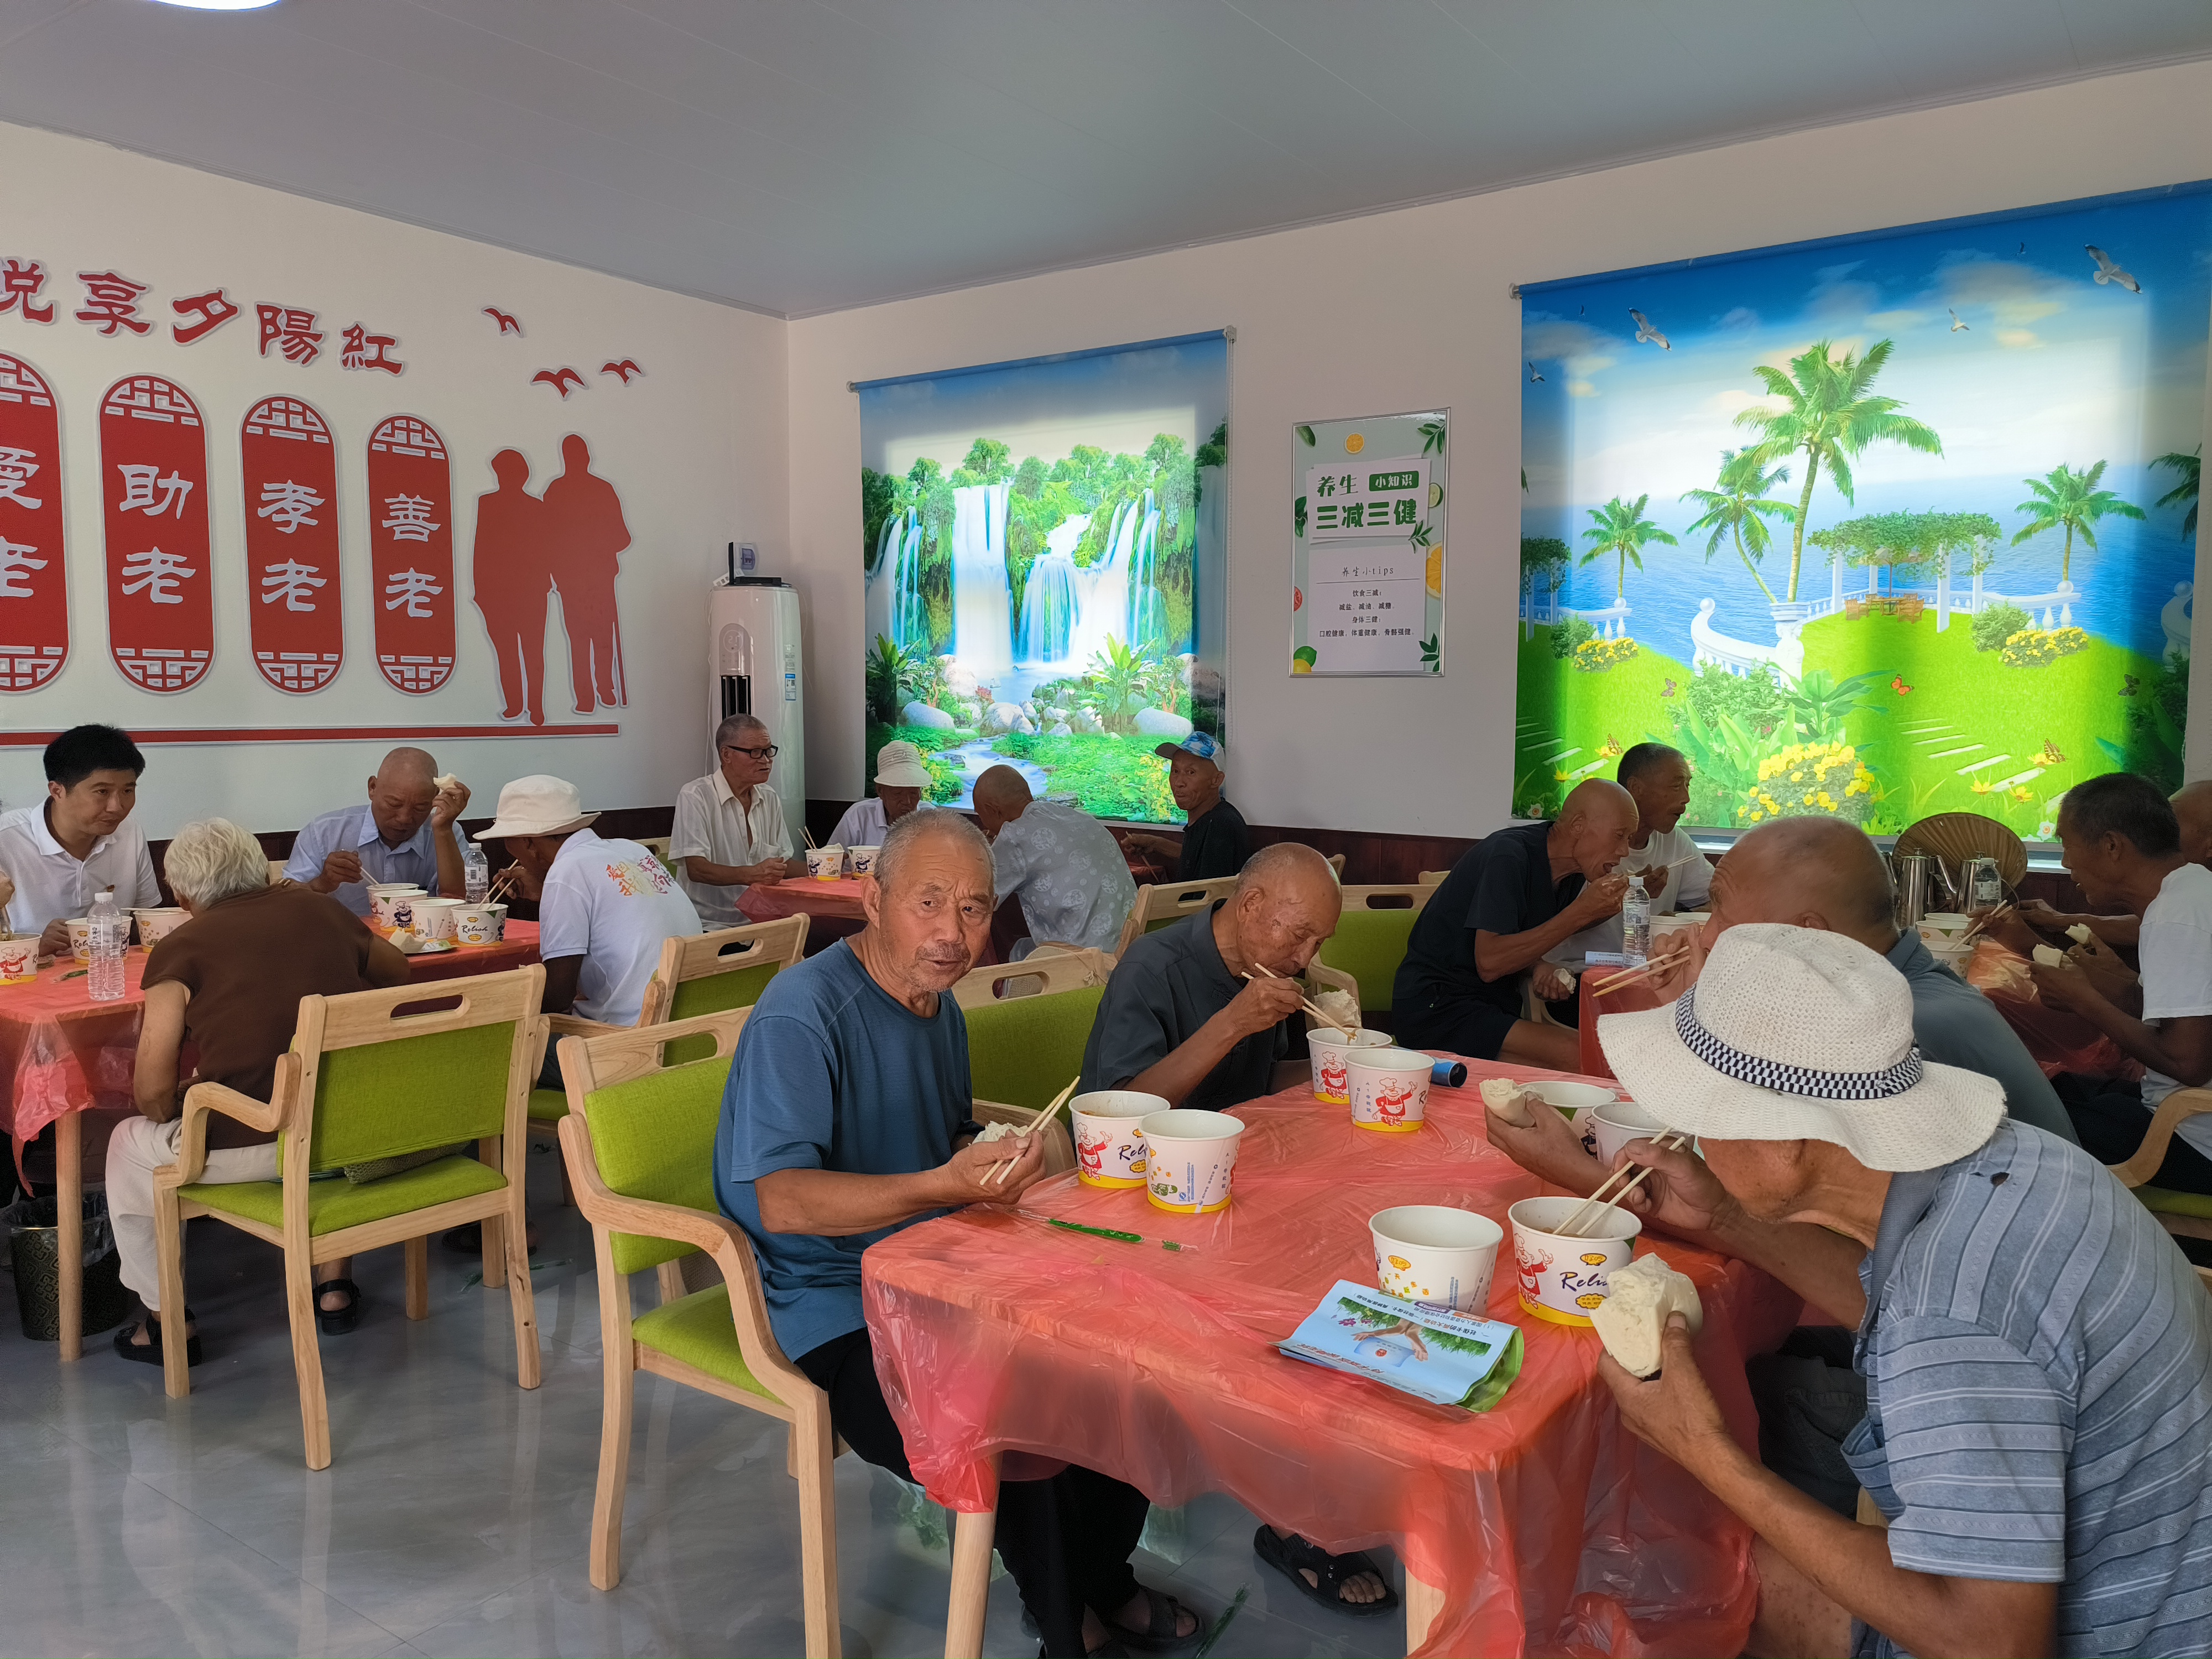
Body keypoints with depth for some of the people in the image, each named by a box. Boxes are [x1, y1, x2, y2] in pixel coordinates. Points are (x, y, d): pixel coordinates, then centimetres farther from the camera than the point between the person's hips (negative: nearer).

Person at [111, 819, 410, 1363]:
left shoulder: (180, 949, 0)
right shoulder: (320, 911, 10)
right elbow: (398, 971, 30)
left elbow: (153, 1091, -4)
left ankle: (168, 1321, 34)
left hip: (243, 1149, -3)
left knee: (129, 1143, 28)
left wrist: (178, 1105, 19)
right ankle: (336, 1288, 42)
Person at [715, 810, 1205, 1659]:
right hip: (836, 1312, -8)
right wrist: (945, 1186, -36)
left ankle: (1104, 1588, 24)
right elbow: (779, 1200, -27)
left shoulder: (940, 1008, 9)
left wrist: (996, 1161, 0)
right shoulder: (801, 1012, -19)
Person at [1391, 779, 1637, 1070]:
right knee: (1575, 1057, -25)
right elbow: (1489, 962, -24)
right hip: (1435, 1009, -8)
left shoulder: (1572, 876, 8)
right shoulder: (1507, 856, -17)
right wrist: (1581, 912, -22)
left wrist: (1540, 969, -8)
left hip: (1496, 1008, 8)